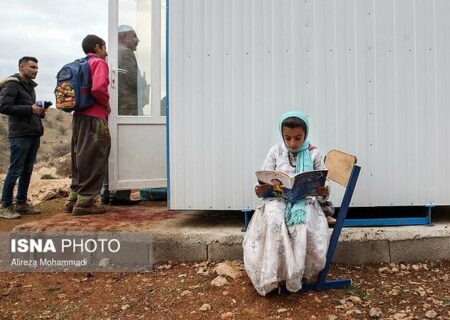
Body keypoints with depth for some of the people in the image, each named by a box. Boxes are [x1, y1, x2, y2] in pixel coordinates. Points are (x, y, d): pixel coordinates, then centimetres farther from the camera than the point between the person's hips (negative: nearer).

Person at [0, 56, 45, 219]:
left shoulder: (30, 86, 20)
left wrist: (39, 111, 8)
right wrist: (30, 109, -18)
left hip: (34, 134, 8)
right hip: (20, 135, -8)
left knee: (27, 170, 10)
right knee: (15, 170, -6)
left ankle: (21, 203, 19)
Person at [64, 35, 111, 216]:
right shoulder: (99, 63, -5)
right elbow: (98, 88, -23)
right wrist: (107, 105, -8)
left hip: (79, 116, 9)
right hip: (94, 118, -9)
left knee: (81, 159, 13)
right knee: (93, 160, -5)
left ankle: (73, 199, 17)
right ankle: (84, 203, -2)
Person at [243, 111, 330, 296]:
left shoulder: (314, 154, 4)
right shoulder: (276, 151, 5)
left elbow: (323, 188, 5)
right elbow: (262, 183, 4)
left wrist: (324, 192, -19)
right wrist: (260, 190, -20)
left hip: (305, 201, 0)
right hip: (277, 199, 1)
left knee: (302, 226, -34)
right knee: (274, 220, -35)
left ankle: (296, 275, -11)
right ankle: (275, 275, -20)